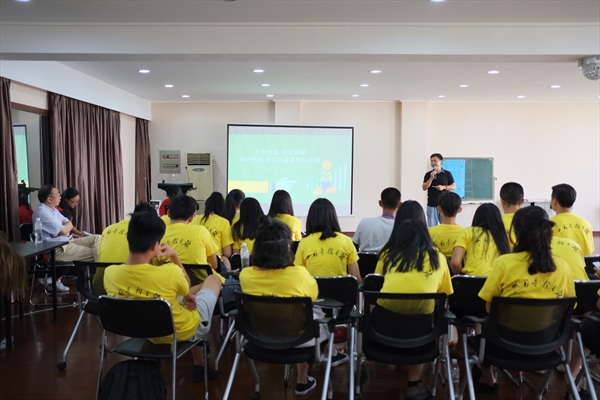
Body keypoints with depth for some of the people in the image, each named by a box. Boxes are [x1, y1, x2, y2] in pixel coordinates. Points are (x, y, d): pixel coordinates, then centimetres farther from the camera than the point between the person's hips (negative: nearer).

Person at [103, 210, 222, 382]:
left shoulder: (110, 273, -22)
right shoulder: (169, 272, -36)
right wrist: (174, 256, -6)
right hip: (185, 331, -5)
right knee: (213, 279, 21)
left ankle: (199, 363, 47)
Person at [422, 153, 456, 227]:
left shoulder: (447, 173, 4)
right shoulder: (428, 174, 5)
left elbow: (454, 186, 4)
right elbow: (424, 188, -3)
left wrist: (443, 187, -13)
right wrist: (431, 177, -14)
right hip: (431, 205, 1)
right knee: (432, 227, 1)